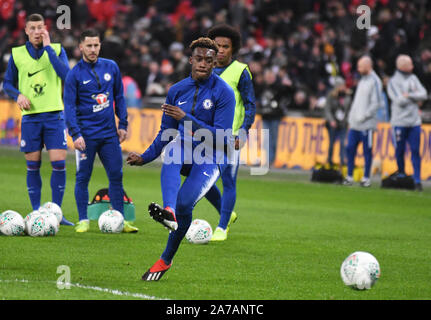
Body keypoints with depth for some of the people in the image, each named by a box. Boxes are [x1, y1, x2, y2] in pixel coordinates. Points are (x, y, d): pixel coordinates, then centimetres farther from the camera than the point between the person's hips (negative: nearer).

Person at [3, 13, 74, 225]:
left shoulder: (57, 49, 4)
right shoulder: (17, 54, 6)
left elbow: (66, 75, -13)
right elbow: (8, 84, 13)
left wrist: (48, 47, -13)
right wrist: (18, 95, -8)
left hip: (54, 115, -1)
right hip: (30, 116, 1)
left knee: (59, 163, -8)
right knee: (33, 165, 2)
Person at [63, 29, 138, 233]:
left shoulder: (111, 67, 7)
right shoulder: (75, 74, -4)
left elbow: (119, 97, 15)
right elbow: (69, 106, -6)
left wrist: (123, 124, 10)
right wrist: (75, 134, -15)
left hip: (109, 132, 3)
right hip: (86, 135, -3)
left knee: (116, 176, 2)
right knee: (83, 177, 0)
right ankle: (83, 221, 7)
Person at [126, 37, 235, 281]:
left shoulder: (224, 93, -6)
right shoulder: (177, 90, 9)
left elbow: (221, 137, -14)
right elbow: (167, 132, 19)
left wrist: (186, 119, -20)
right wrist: (146, 157, 8)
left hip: (210, 159, -4)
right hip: (183, 153, 4)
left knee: (184, 204, -24)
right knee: (172, 148, -34)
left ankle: (166, 259, -3)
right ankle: (169, 212, -58)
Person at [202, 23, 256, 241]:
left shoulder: (240, 72, -3)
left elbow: (250, 105, -5)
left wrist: (243, 130, -17)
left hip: (230, 135, -5)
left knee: (228, 182, -6)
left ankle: (222, 228, 3)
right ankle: (227, 214, 26)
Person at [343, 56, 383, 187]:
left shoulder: (374, 81, -8)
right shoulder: (362, 80, 17)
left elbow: (376, 103, -14)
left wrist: (364, 116, -15)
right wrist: (351, 119, 16)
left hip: (366, 124, -8)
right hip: (354, 124, 8)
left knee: (367, 151, 0)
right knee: (350, 148, 5)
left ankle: (366, 178, 6)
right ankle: (349, 176, 11)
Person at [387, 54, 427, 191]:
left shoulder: (413, 78, 12)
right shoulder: (393, 81, -4)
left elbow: (423, 94, 0)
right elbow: (399, 100, -14)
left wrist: (409, 95, -12)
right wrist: (415, 96, -1)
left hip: (414, 122, 3)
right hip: (400, 122, -3)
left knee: (415, 151, -2)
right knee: (400, 150, 3)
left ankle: (417, 180, -2)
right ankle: (401, 172, 25)